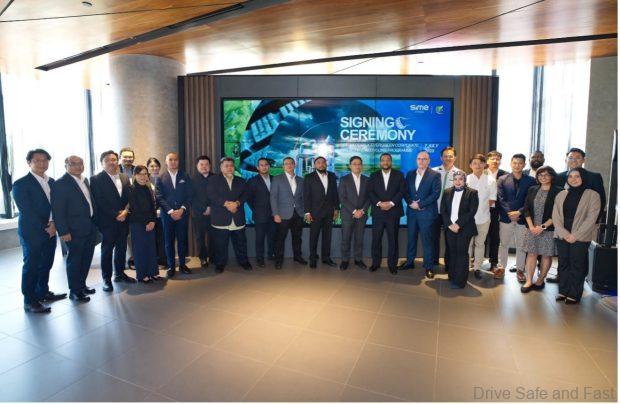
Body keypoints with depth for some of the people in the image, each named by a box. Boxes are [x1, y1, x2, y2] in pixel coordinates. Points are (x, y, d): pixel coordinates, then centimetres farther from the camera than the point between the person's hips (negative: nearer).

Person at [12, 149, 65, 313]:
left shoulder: (52, 182, 10)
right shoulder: (21, 184, -9)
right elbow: (27, 211, -13)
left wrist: (53, 224, -8)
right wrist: (45, 229, -13)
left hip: (50, 231, 6)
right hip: (32, 233, -6)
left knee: (46, 264, 16)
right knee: (31, 267, 4)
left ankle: (43, 292, 32)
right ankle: (30, 301, 15)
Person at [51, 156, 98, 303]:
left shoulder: (85, 180, 10)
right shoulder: (61, 184, -12)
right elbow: (58, 211, -14)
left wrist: (95, 223, 11)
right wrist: (63, 231, -17)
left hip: (90, 228, 7)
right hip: (74, 230, -7)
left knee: (86, 258, 16)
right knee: (74, 260, 5)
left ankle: (81, 285, 32)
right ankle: (74, 291, 18)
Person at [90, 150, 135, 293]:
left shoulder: (124, 178, 10)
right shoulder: (96, 179, -6)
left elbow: (129, 198, 8)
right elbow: (100, 202, -12)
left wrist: (125, 211, -9)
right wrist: (116, 215, -14)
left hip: (123, 220, 5)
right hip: (107, 221, -5)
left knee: (122, 247, 12)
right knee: (107, 250, 4)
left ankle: (119, 273, 27)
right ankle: (106, 278, 14)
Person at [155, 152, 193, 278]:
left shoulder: (185, 177, 8)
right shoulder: (161, 178, 4)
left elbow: (189, 196, 3)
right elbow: (159, 197, -3)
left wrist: (182, 209, -10)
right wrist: (170, 211, -12)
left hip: (182, 214, 1)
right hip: (167, 214, -1)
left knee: (182, 239, 6)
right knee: (169, 241, 5)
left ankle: (182, 264, 18)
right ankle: (171, 266, 15)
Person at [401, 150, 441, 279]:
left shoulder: (435, 175, -4)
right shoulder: (410, 174, 10)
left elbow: (435, 193, -12)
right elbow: (405, 191, 8)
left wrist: (420, 204, -16)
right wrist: (410, 203, -10)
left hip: (426, 212, -4)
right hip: (411, 211, 4)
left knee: (427, 240, 2)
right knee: (411, 237, 13)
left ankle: (428, 266, 12)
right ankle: (409, 261, 27)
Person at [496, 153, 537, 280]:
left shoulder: (531, 181, 2)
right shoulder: (502, 179, 3)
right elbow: (500, 199, -3)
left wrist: (519, 212, -14)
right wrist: (510, 213, -11)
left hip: (522, 218, 0)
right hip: (506, 217, 0)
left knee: (521, 246, 8)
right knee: (504, 244, 10)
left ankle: (520, 269, 21)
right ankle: (501, 267, 21)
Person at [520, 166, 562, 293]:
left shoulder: (558, 192, -3)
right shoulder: (532, 190, 8)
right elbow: (526, 209, 6)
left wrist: (543, 226, -14)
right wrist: (531, 226, -5)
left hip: (549, 229, -3)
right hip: (532, 228, 3)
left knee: (546, 255, 5)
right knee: (531, 253, 3)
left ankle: (540, 280, 17)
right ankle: (529, 281, 7)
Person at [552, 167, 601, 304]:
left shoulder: (592, 195, -2)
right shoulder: (561, 195, 9)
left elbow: (591, 218, -8)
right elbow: (556, 216, 4)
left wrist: (576, 235, -13)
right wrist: (564, 234, -8)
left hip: (580, 238, -3)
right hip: (562, 236, 4)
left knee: (577, 266, 3)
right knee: (563, 264, 8)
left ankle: (574, 294, 12)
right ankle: (563, 291, 18)